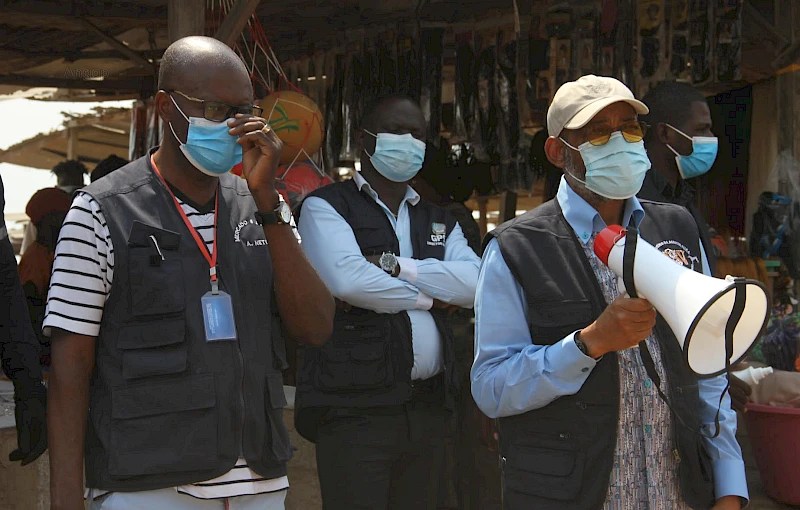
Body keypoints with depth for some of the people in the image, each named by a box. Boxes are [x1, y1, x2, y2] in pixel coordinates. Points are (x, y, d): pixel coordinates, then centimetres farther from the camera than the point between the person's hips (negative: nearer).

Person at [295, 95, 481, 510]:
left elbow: (476, 282, 0)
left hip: (428, 409, 5)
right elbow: (346, 279, -16)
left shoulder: (439, 222, 20)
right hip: (355, 409, -5)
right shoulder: (325, 207, 3)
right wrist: (428, 297, -3)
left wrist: (393, 265, -10)